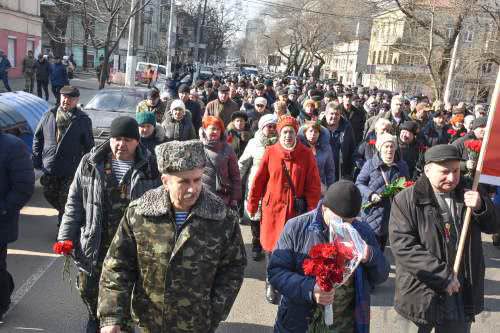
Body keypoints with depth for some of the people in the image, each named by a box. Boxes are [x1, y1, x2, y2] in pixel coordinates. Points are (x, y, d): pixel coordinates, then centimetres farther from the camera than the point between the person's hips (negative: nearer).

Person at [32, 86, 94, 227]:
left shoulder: (83, 120, -3)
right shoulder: (49, 115, 5)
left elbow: (89, 146, -1)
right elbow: (37, 138, 11)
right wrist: (36, 159, 6)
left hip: (70, 169, -4)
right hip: (49, 167, 4)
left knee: (65, 200, 2)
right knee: (49, 194, 15)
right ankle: (65, 214, 40)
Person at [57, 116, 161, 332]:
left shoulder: (150, 167, -8)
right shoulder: (90, 163, -2)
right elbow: (75, 202, 3)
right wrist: (66, 237, 0)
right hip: (94, 244, 2)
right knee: (88, 289, 17)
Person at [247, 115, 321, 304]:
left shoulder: (306, 154, -3)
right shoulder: (270, 153, -2)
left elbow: (314, 185, -2)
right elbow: (259, 181, 2)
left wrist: (311, 209, -6)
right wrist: (252, 205, 4)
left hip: (296, 209, 0)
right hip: (273, 207, 0)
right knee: (272, 246, 8)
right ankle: (271, 284, 29)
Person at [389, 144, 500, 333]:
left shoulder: (467, 195, 7)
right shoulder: (407, 200, -11)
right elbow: (402, 246, -19)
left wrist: (481, 207, -11)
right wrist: (443, 276, -21)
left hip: (463, 296, 5)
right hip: (421, 296, -4)